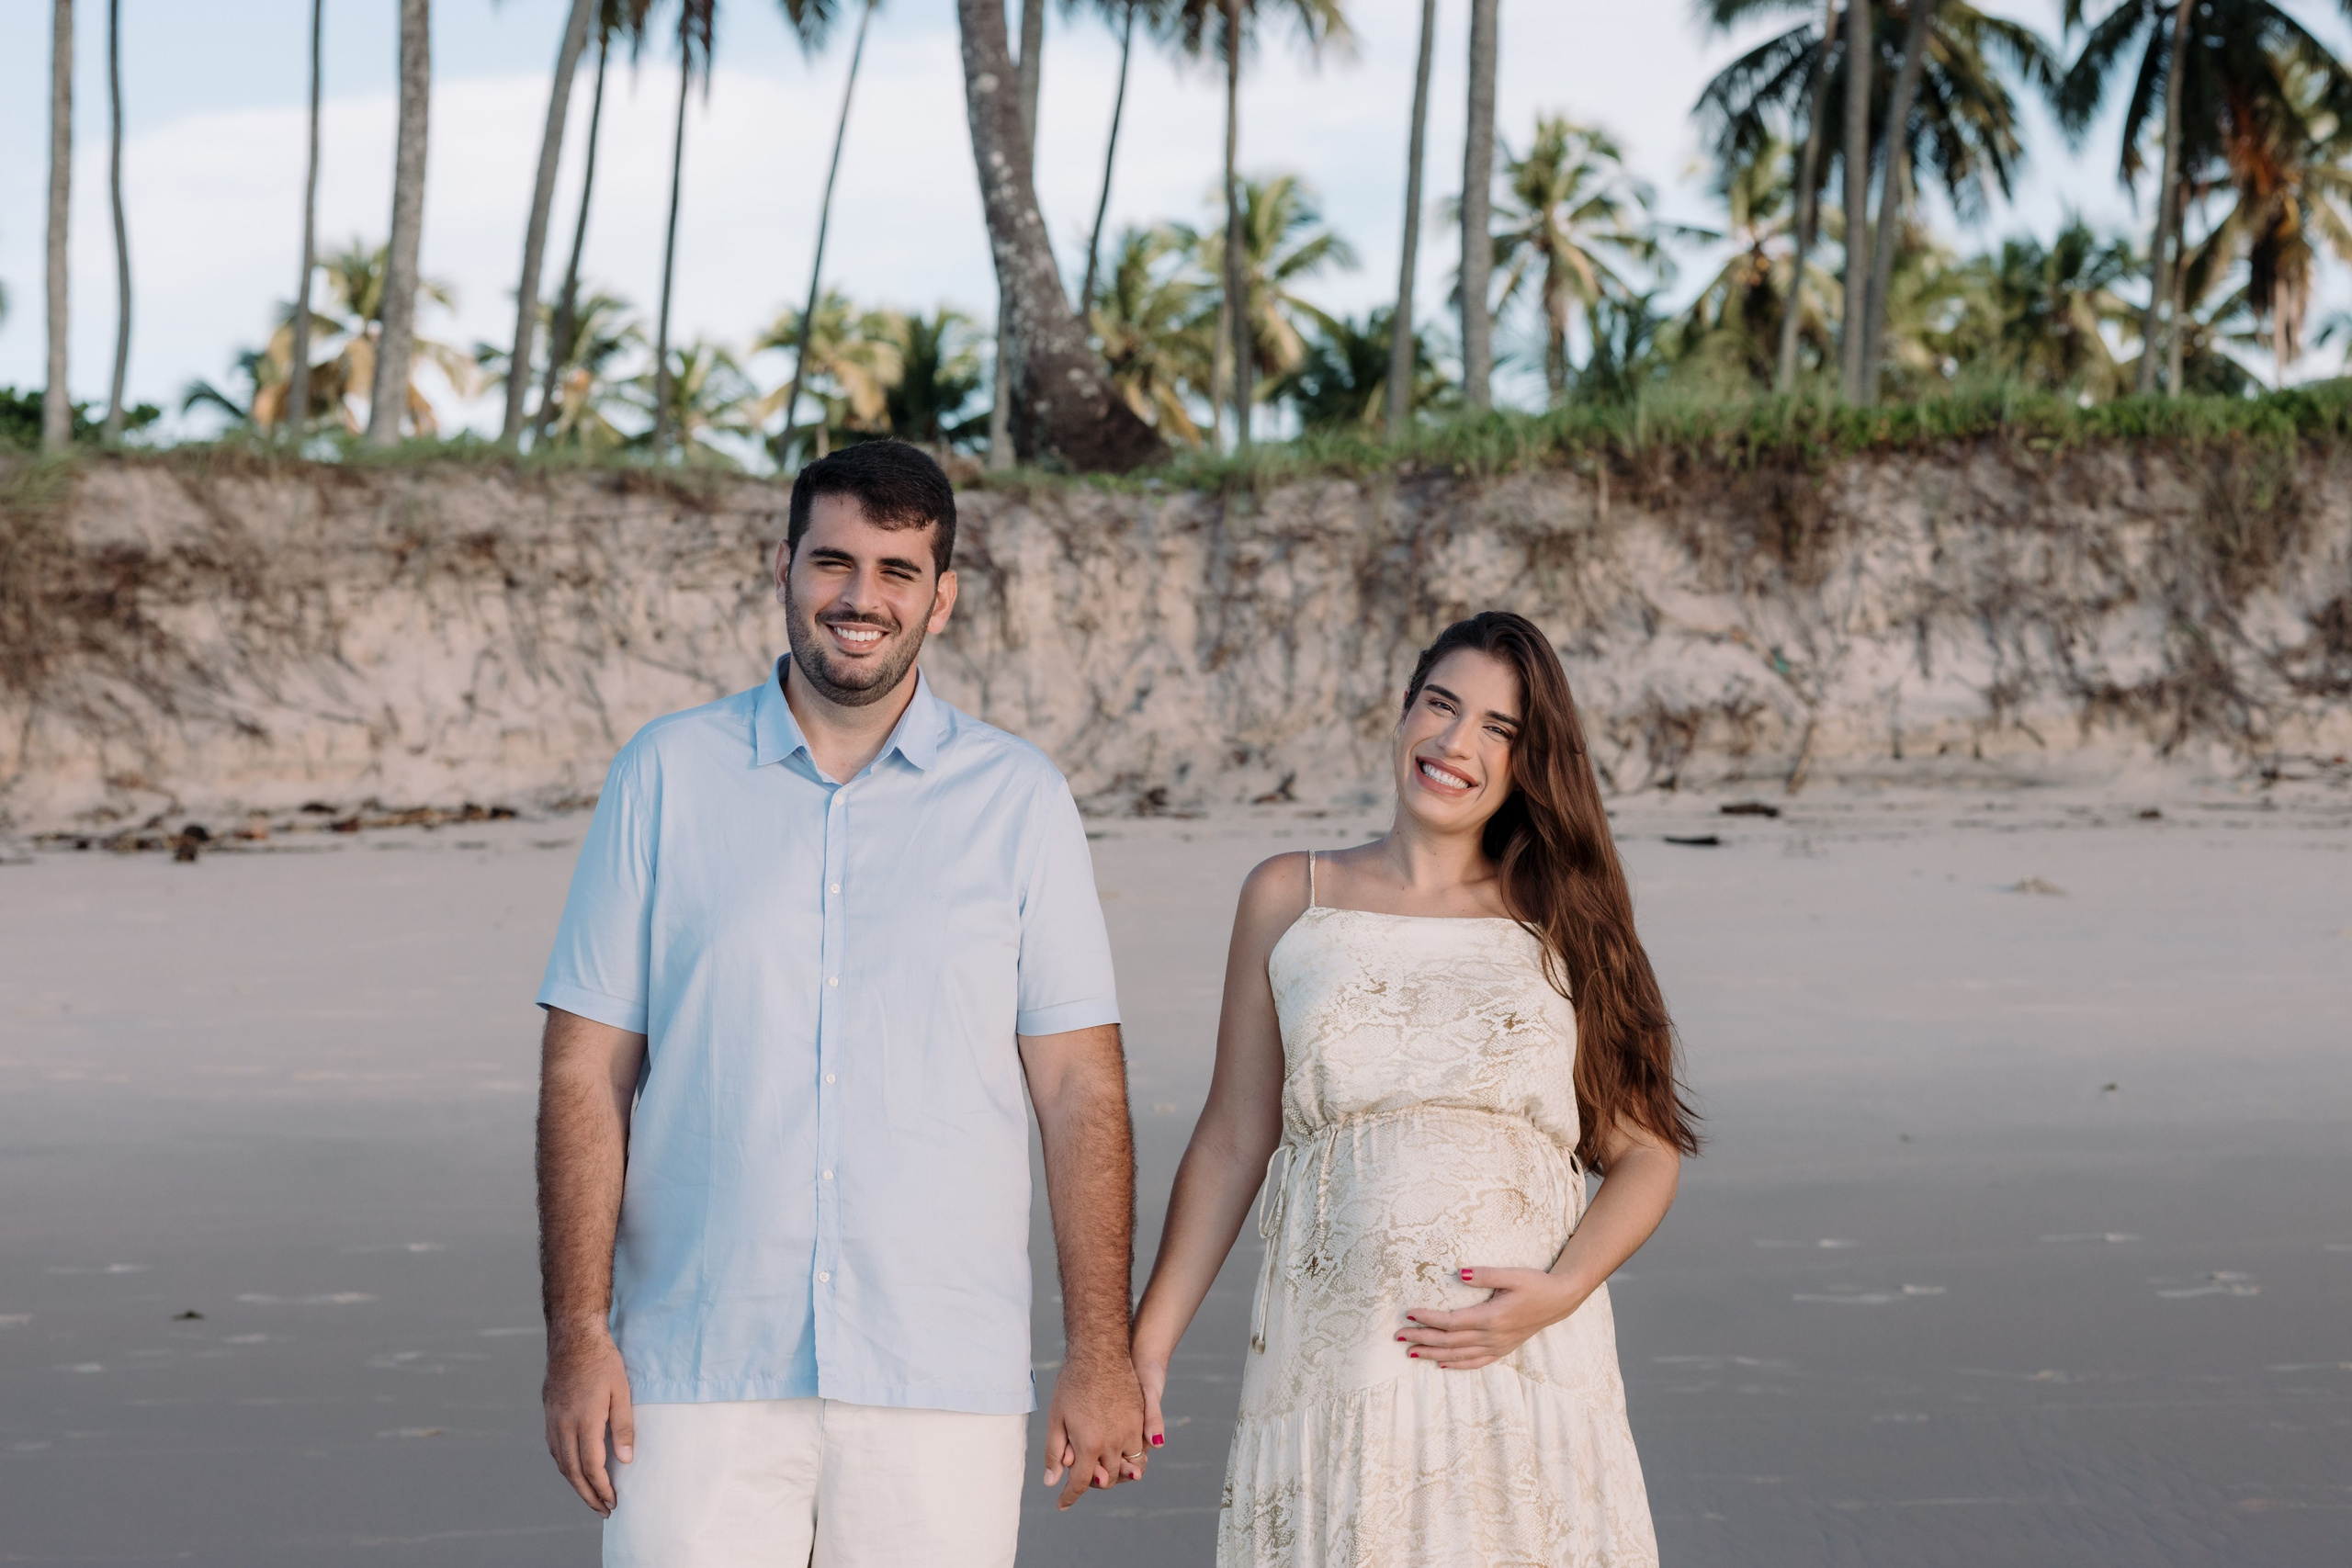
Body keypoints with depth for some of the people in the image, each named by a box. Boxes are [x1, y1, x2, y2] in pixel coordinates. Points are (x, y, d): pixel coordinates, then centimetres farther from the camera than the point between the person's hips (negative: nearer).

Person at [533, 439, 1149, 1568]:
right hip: (698, 1381, 0)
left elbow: (1080, 1086, 4)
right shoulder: (666, 776, 6)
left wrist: (1102, 1352, -2)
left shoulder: (1018, 799, 5)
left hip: (943, 1386, 0)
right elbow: (587, 1071, 4)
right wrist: (577, 1333, -4)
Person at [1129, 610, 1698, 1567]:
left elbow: (1646, 1150, 7)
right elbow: (1231, 1141, 10)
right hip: (1328, 1369, 0)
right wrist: (1149, 1341, 5)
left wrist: (1561, 1291, -10)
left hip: (1528, 1370, 0)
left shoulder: (1561, 924, 8)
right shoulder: (1287, 902, 8)